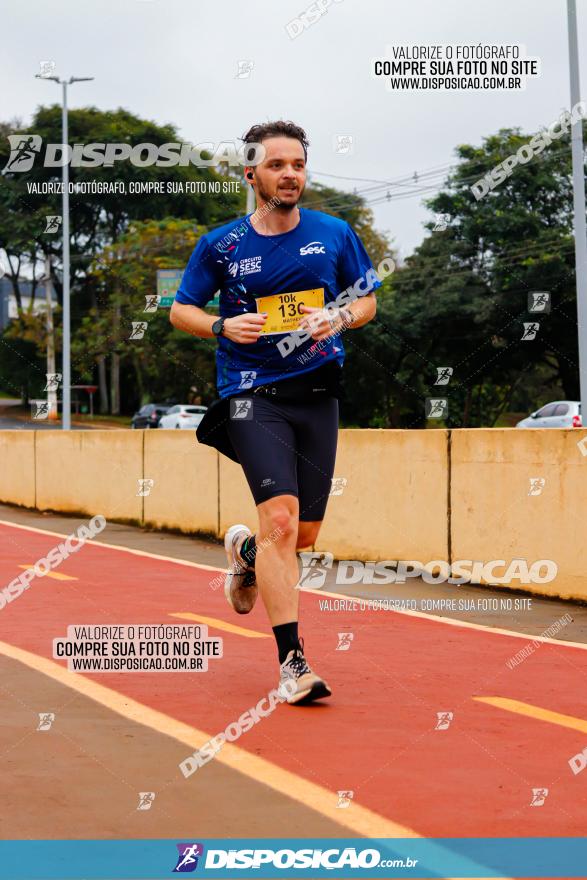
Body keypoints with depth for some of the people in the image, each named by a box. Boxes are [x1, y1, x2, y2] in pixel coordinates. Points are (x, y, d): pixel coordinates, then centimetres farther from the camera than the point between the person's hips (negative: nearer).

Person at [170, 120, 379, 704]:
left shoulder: (335, 235, 5)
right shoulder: (221, 245, 1)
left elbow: (367, 300, 14)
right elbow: (181, 310, 10)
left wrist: (339, 317, -8)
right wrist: (223, 326, -10)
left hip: (317, 397, 3)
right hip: (253, 396, -3)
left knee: (304, 534, 8)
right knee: (280, 519, -19)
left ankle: (246, 551, 45)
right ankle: (292, 662, -16)